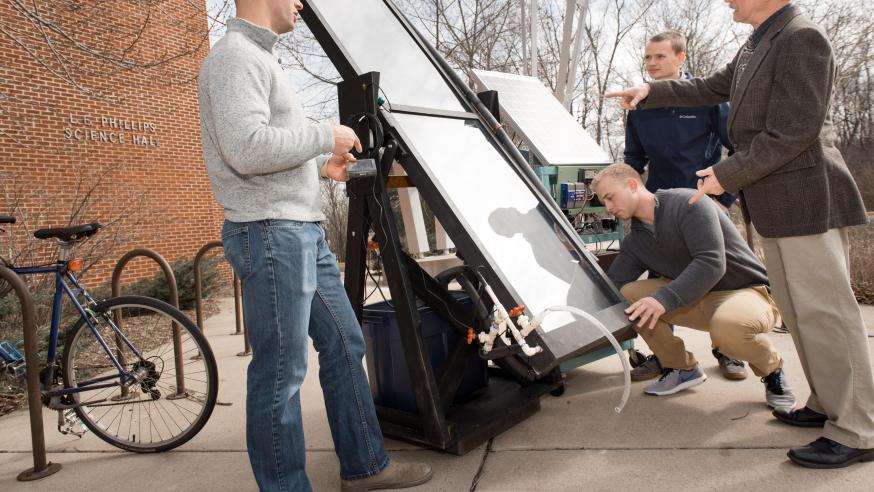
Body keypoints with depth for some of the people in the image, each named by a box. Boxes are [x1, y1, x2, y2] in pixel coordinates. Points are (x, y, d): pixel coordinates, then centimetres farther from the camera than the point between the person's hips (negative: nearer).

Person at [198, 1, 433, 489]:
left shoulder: (261, 58, 22)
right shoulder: (236, 55, -8)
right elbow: (246, 148, -23)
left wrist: (321, 167, 16)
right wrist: (327, 136, -12)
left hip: (307, 233, 10)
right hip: (270, 234, -10)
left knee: (344, 345, 14)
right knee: (281, 372, -2)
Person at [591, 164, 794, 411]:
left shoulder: (687, 203, -18)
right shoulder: (635, 240, 5)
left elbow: (711, 263, -29)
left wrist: (665, 298, -38)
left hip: (747, 290, -6)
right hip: (696, 299, 7)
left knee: (727, 326, -41)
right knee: (627, 294, -11)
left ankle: (772, 370, -4)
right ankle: (682, 368, 5)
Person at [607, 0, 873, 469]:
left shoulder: (801, 38, -13)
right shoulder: (757, 44, 15)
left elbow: (794, 133, -20)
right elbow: (712, 88, 27)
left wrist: (727, 174, -15)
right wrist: (651, 91, 19)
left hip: (804, 201, -10)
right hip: (778, 204, 10)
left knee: (825, 310, -5)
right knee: (797, 309, 15)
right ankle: (828, 405, 28)